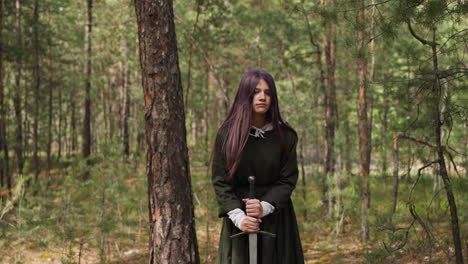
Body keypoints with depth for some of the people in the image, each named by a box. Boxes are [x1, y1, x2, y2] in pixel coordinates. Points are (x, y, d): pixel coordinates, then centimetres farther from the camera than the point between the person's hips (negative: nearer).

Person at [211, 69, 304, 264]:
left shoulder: (285, 135, -1)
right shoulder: (227, 134, -4)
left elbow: (288, 178, -2)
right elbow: (219, 181, -5)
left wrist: (265, 207, -17)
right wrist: (238, 216, -16)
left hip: (276, 219, 1)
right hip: (239, 216, -1)